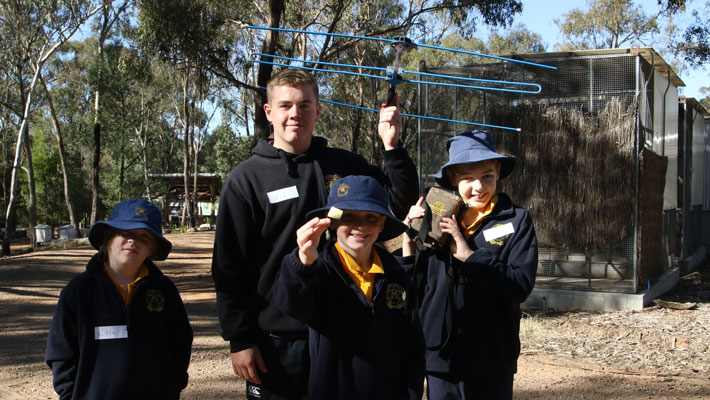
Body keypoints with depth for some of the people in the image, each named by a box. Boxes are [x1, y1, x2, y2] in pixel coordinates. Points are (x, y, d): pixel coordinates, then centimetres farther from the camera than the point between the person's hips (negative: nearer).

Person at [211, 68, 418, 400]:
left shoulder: (345, 166, 7)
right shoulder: (245, 180, -2)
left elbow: (401, 204, 8)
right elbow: (229, 269, -3)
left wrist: (392, 146, -4)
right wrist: (239, 340, -8)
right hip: (276, 342, -2)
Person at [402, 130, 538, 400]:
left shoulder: (516, 221, -3)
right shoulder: (438, 220, 5)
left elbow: (522, 284, -15)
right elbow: (416, 290, 4)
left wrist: (468, 255, -18)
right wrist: (409, 240, -8)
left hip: (491, 363, -3)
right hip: (441, 358, 3)